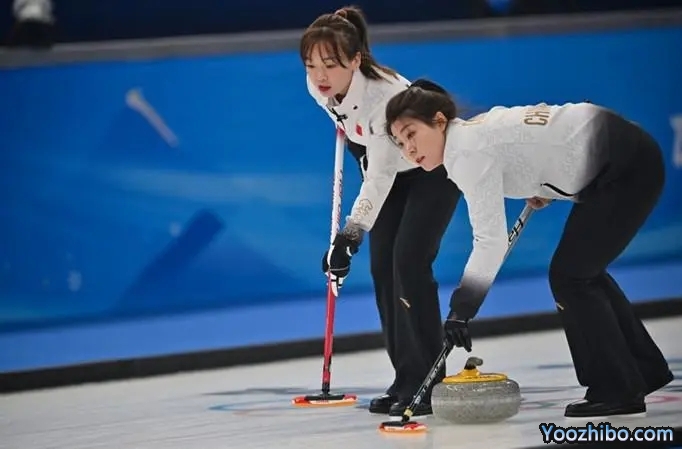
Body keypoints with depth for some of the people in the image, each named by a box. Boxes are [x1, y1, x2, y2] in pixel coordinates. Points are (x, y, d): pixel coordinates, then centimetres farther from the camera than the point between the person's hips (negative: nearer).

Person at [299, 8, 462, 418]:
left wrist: (351, 235, -46)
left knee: (410, 261, -18)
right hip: (393, 169, 7)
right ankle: (407, 380, 6)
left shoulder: (383, 92, -38)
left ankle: (428, 384, -15)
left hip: (434, 168, -7)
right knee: (382, 266, 0)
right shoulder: (319, 87, -18)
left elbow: (381, 173, -41)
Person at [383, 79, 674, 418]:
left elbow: (490, 241, -27)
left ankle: (616, 391, 1)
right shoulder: (471, 131, 9)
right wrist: (541, 188, 16)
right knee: (583, 271, 17)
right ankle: (645, 370, 29)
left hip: (627, 167, -10)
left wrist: (461, 309, -29)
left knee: (569, 275, -5)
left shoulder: (470, 152, -19)